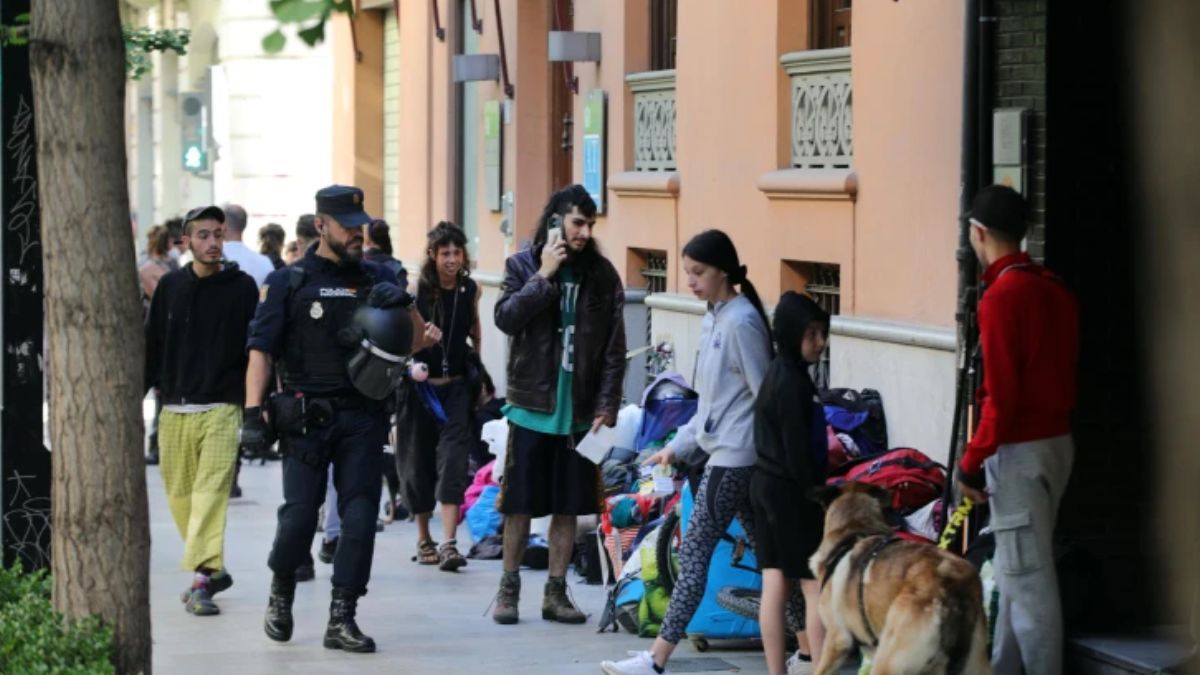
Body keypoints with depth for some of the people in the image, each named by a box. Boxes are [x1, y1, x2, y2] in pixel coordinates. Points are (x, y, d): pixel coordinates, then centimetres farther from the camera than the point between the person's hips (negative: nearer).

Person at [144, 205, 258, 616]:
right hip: (174, 409, 3)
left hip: (222, 408, -3)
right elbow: (153, 347, 14)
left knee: (211, 493, -14)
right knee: (180, 494, 6)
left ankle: (201, 580, -19)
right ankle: (212, 568, 21)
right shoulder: (170, 286, 10)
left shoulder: (242, 287, 4)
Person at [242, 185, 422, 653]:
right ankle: (281, 592, 25)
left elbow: (421, 339, 13)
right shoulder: (288, 282, 2)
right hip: (305, 417, -2)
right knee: (299, 514, -3)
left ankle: (342, 619, 0)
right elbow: (260, 349, -4)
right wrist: (252, 414, -14)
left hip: (362, 417, 2)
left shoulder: (376, 279, 12)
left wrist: (402, 305, -8)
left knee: (360, 517, -5)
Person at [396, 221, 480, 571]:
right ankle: (424, 538, 25)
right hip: (421, 385, -1)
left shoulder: (470, 289, 4)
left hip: (456, 386, 1)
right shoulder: (418, 289, -6)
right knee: (419, 460, 7)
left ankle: (449, 543, -18)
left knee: (453, 459, -11)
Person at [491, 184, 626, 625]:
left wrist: (606, 408, -4)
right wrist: (544, 275, -17)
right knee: (520, 504, 3)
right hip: (532, 406, -2)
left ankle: (556, 592, 15)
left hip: (580, 411, 2)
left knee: (568, 506, 6)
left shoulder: (601, 274, 3)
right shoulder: (523, 266, 0)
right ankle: (509, 588, 15)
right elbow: (506, 318, -15)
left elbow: (613, 350, 2)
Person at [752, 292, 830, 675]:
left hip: (766, 487, 9)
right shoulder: (792, 383, -17)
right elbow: (797, 452, -19)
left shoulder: (778, 375, 13)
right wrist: (817, 502, -16)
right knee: (816, 586, -6)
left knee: (775, 586, 8)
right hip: (789, 491, -9)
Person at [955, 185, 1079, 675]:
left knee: (1028, 576, -6)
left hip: (1019, 450, -9)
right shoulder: (1055, 289, 9)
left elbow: (1001, 395, -19)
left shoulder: (1002, 296, -17)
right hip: (1057, 440, 9)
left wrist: (972, 462, -14)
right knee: (1016, 570, 16)